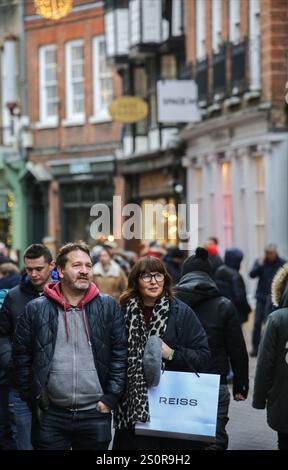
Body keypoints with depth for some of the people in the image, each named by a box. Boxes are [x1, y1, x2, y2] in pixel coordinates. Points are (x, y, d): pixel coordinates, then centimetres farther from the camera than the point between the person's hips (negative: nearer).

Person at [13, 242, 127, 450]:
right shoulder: (36, 310, 1)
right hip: (50, 415, 0)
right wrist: (33, 399, 3)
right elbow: (22, 356, 5)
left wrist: (110, 398, -2)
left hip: (95, 413, 0)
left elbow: (120, 354, 3)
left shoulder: (108, 307, 3)